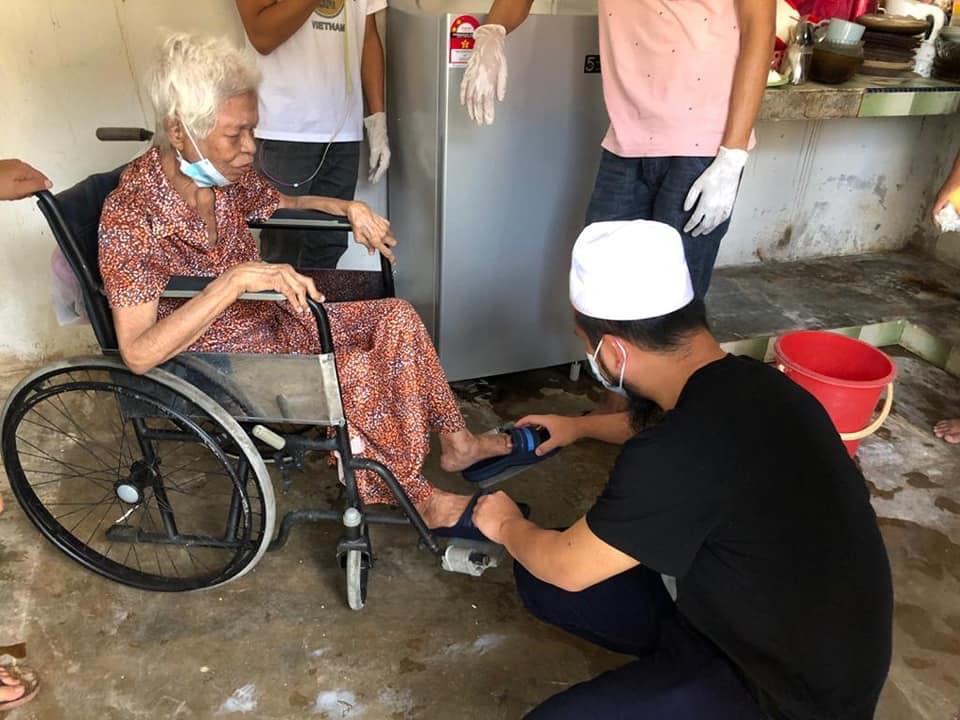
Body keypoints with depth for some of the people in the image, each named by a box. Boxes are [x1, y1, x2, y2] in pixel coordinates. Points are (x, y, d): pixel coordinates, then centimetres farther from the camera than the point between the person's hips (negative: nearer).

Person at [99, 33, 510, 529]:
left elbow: (283, 204, 16)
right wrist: (235, 280, -39)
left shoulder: (225, 174, -7)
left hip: (268, 318, 7)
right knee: (360, 373, -22)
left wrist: (347, 207, -3)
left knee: (397, 320, -3)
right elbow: (137, 354, -31)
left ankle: (454, 444, 12)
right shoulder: (130, 217, -26)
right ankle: (419, 499, 1)